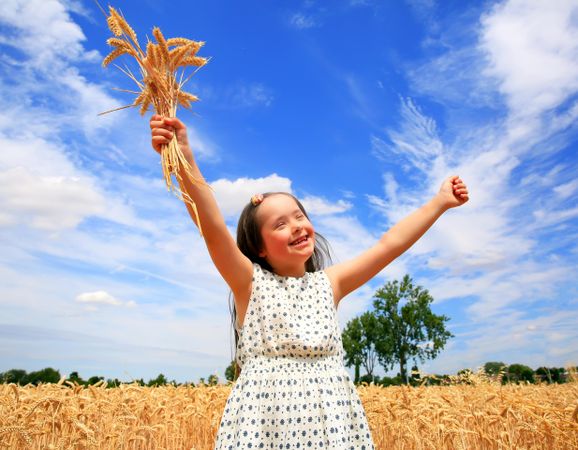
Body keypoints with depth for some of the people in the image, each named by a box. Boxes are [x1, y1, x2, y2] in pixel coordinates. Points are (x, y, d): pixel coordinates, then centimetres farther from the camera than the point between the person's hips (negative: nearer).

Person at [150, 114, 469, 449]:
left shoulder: (329, 283, 8)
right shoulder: (250, 283, -2)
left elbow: (390, 245, 6)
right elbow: (214, 229, -17)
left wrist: (440, 202, 5)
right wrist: (184, 159, -29)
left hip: (332, 416, 3)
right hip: (266, 417, -3)